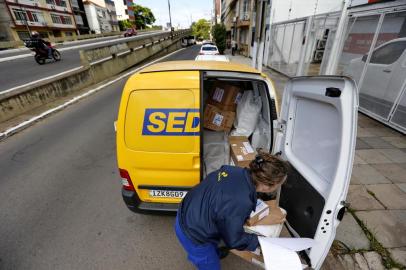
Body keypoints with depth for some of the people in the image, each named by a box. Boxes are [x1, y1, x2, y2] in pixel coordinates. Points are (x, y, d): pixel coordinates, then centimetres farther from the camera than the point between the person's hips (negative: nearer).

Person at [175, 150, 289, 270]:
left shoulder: (237, 171, -16)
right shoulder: (240, 204, -36)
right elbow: (233, 240, -17)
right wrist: (259, 241, 0)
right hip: (192, 234, -7)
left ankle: (215, 252, 67)